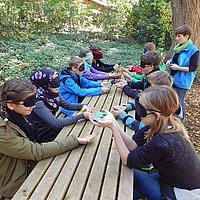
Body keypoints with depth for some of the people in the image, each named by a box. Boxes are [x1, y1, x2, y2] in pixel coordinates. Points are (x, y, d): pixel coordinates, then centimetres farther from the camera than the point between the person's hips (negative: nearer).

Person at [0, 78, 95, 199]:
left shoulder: (17, 118, -4)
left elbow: (29, 147, -1)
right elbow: (37, 152, -27)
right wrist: (75, 141, -24)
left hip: (25, 177, 7)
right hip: (13, 190, -6)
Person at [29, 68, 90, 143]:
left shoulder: (52, 94, -8)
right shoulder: (37, 102, -29)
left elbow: (67, 105, 5)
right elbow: (56, 123, -32)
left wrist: (82, 106, -14)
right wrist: (82, 116, -32)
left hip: (53, 128, 6)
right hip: (44, 137, -6)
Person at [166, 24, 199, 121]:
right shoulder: (179, 48, 8)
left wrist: (178, 68, -21)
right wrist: (170, 61, 4)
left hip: (182, 81, -8)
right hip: (173, 78, 8)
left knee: (179, 102, -2)